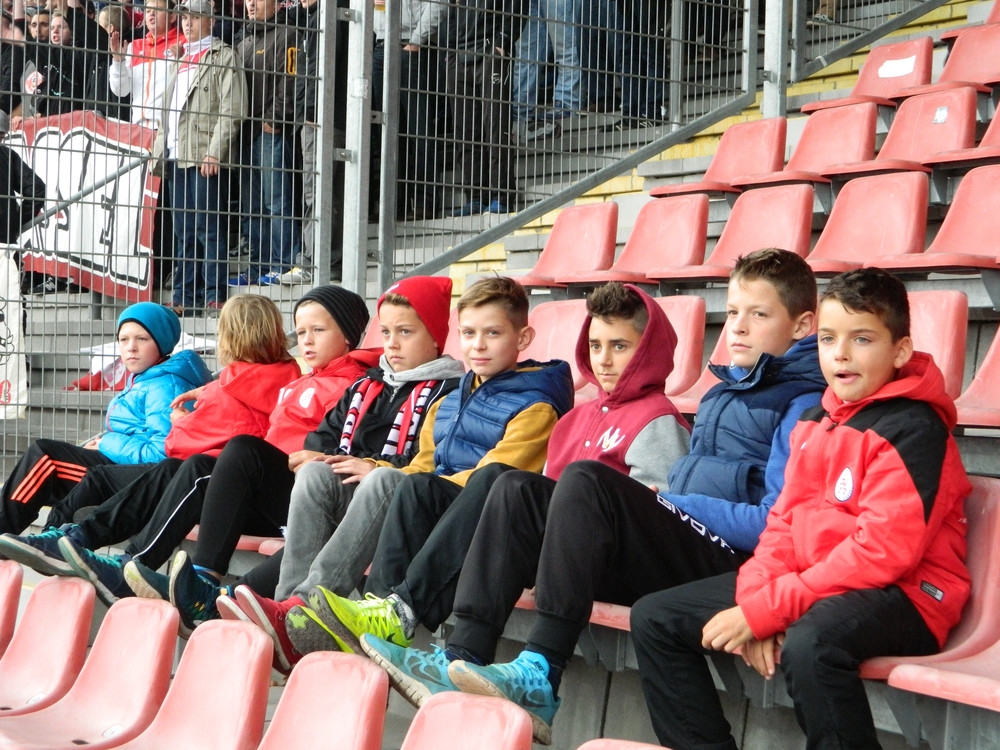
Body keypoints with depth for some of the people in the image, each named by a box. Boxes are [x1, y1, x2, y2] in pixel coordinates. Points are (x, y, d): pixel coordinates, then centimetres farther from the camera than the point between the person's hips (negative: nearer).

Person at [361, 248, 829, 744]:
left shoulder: (802, 404, -2)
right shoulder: (724, 391, 26)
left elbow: (775, 525, -13)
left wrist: (672, 502, -8)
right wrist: (659, 501, 5)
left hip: (727, 566, -9)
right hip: (677, 558, 9)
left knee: (586, 480, -28)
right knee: (515, 490, -3)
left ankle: (539, 678, -35)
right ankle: (464, 659, -19)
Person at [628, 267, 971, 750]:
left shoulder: (914, 429, -13)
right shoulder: (814, 422, 13)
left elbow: (883, 551, -21)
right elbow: (783, 523, 12)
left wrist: (766, 610, -22)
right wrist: (755, 600, -9)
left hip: (901, 595, -9)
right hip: (810, 581, 9)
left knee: (808, 645, -42)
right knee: (655, 618, 5)